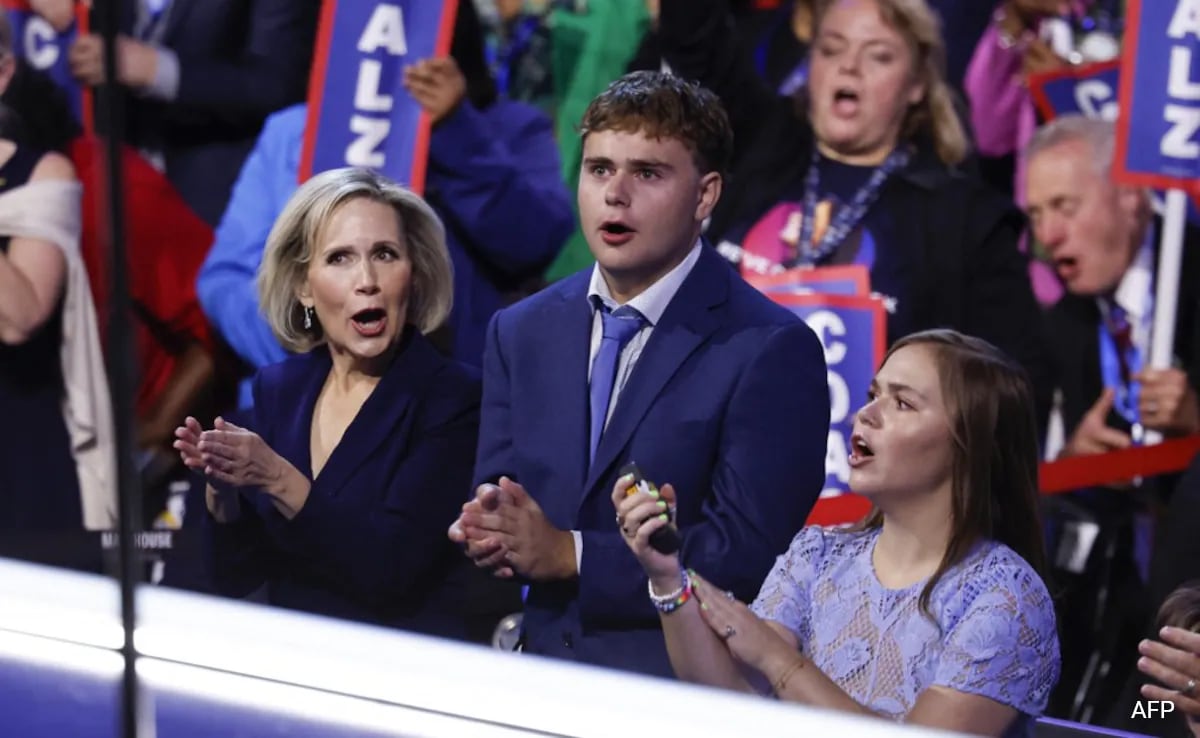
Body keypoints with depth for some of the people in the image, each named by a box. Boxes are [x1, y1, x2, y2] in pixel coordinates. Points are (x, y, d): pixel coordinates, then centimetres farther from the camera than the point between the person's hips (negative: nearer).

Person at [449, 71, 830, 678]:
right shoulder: (519, 333, 15)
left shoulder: (773, 352, -4)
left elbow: (747, 553, -10)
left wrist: (569, 554, -10)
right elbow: (491, 495, 18)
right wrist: (486, 533, -6)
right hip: (541, 681, 6)